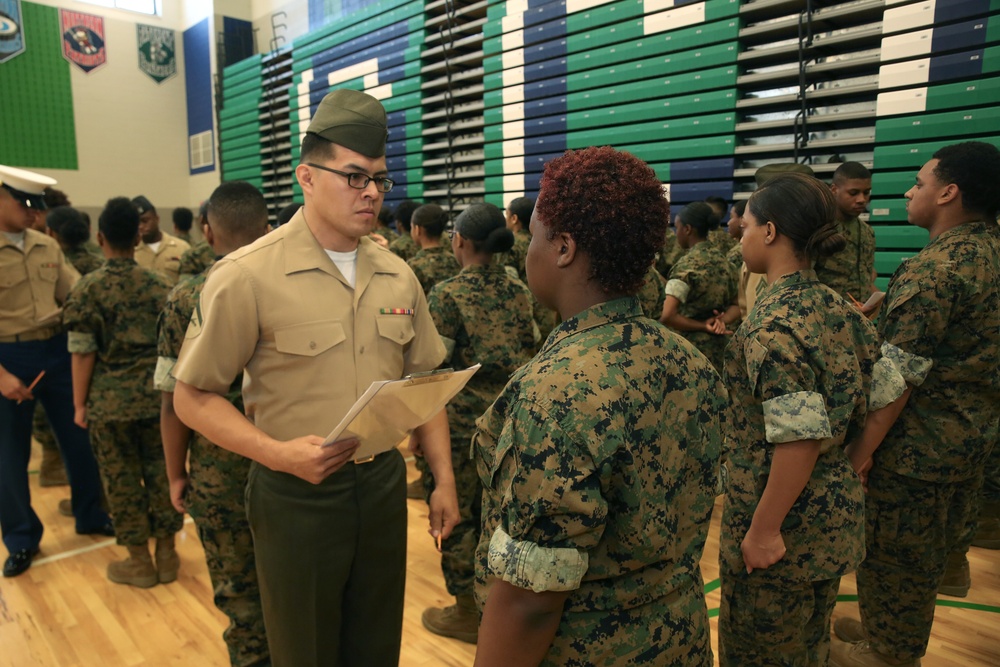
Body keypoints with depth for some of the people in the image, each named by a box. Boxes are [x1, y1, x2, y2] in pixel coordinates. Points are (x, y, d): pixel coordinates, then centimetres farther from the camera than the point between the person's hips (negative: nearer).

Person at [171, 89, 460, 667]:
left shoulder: (397, 276, 3)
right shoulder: (248, 275, -13)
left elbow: (424, 382, 10)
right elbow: (193, 397, -8)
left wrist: (444, 479, 5)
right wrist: (280, 453, -22)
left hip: (383, 483, 4)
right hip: (297, 494, -4)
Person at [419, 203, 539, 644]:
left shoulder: (447, 294, -13)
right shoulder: (520, 292, 4)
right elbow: (532, 355, 9)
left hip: (462, 419, -6)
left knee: (457, 514, 11)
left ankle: (468, 612, 24)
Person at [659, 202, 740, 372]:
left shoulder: (687, 264, -17)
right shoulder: (722, 260, 7)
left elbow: (667, 316, -27)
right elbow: (736, 305, 12)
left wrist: (702, 325, -14)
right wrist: (721, 321, -7)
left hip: (690, 350, -8)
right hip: (718, 348, 8)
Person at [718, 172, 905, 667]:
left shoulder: (773, 325, -23)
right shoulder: (838, 309, 2)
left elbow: (800, 440, -27)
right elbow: (887, 394, 6)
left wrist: (763, 531, -19)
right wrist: (850, 460, 15)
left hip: (786, 528, -8)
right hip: (834, 514, 8)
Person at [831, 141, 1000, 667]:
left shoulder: (934, 268, -23)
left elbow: (900, 374, -25)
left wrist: (863, 448, -19)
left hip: (916, 445, -9)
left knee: (891, 550, 10)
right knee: (933, 546, 24)